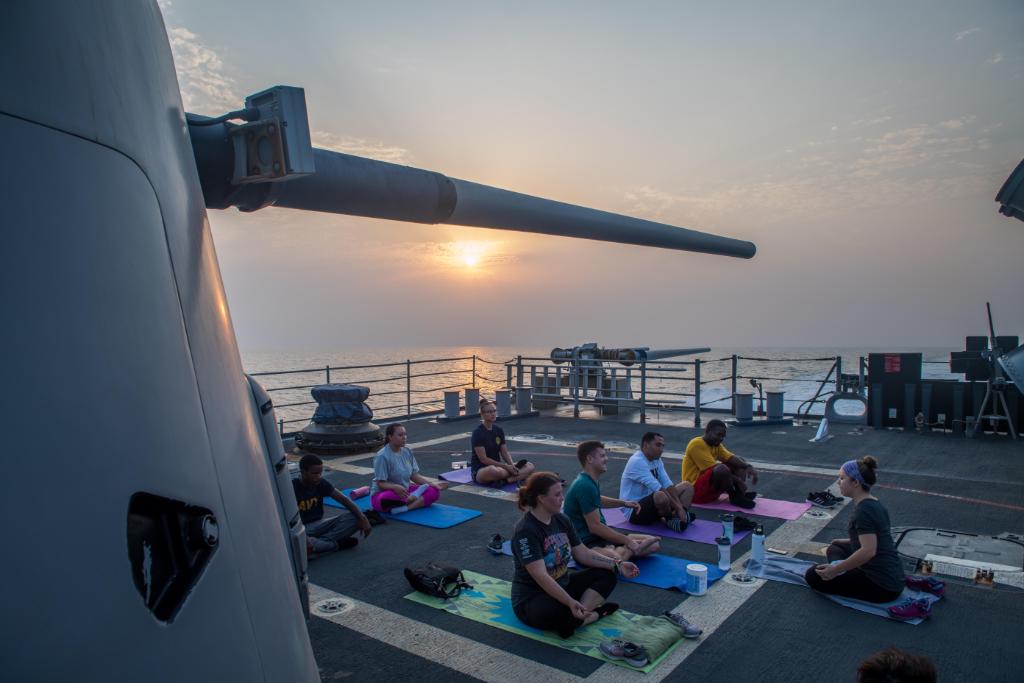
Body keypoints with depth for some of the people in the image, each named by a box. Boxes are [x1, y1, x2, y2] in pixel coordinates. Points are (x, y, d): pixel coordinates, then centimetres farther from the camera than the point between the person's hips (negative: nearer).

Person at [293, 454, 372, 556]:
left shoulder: (321, 483, -3)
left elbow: (343, 499, -2)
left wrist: (362, 518, -15)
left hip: (318, 524, 4)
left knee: (352, 517, -15)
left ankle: (317, 542, -21)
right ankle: (336, 544, -17)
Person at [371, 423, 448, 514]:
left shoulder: (407, 451, 4)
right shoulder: (382, 456, -17)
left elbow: (414, 475, 7)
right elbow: (381, 483, -20)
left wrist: (434, 485, -5)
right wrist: (396, 487, -40)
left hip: (405, 490, 6)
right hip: (383, 493, -6)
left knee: (434, 492, -13)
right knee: (385, 500, -42)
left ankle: (404, 508, -31)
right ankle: (412, 498, -14)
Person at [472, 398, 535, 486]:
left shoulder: (499, 430, 8)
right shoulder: (477, 433, -11)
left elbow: (505, 453, 7)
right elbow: (483, 459, -16)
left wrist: (511, 465, -14)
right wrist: (506, 466, -20)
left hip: (498, 466, 7)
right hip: (480, 471, -7)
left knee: (529, 466, -9)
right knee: (494, 471, -43)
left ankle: (507, 480, -30)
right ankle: (518, 476, -17)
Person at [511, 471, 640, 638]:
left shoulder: (561, 520, 1)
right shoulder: (525, 531, -24)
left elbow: (583, 554, 8)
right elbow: (540, 576, -31)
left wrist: (617, 565, -3)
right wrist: (571, 603, -40)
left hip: (561, 586, 8)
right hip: (531, 599, -8)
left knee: (606, 575, 1)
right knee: (564, 612, -38)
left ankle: (582, 612, -17)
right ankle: (597, 613, -8)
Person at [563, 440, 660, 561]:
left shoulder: (590, 481, 11)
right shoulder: (585, 486, -21)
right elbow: (595, 526, -21)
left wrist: (624, 503, 20)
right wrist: (627, 541, -15)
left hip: (599, 535, 10)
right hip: (586, 542, -10)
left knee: (654, 543, 6)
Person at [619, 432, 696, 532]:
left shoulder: (657, 460, 7)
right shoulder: (637, 461, -23)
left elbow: (668, 485, -1)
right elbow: (659, 489, -28)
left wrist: (679, 506, -15)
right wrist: (678, 507, -27)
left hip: (650, 502, 10)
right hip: (634, 510, -10)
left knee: (686, 487, 9)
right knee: (661, 496, -40)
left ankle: (677, 516, -13)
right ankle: (670, 519, -9)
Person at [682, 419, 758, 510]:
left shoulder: (716, 444, 12)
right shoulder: (696, 444, -17)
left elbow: (731, 458, 1)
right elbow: (713, 469, -23)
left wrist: (748, 466, -18)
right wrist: (738, 480, -21)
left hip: (712, 487, 10)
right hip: (695, 491, -10)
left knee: (739, 464, 7)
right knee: (722, 469, -34)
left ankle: (739, 494, -12)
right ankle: (735, 497, -12)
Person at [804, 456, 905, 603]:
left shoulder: (863, 509, -20)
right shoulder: (874, 503, 10)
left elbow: (868, 551, -30)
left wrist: (835, 570, -22)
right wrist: (847, 541, 32)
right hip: (893, 578, 9)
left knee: (813, 576, -2)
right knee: (834, 547, 25)